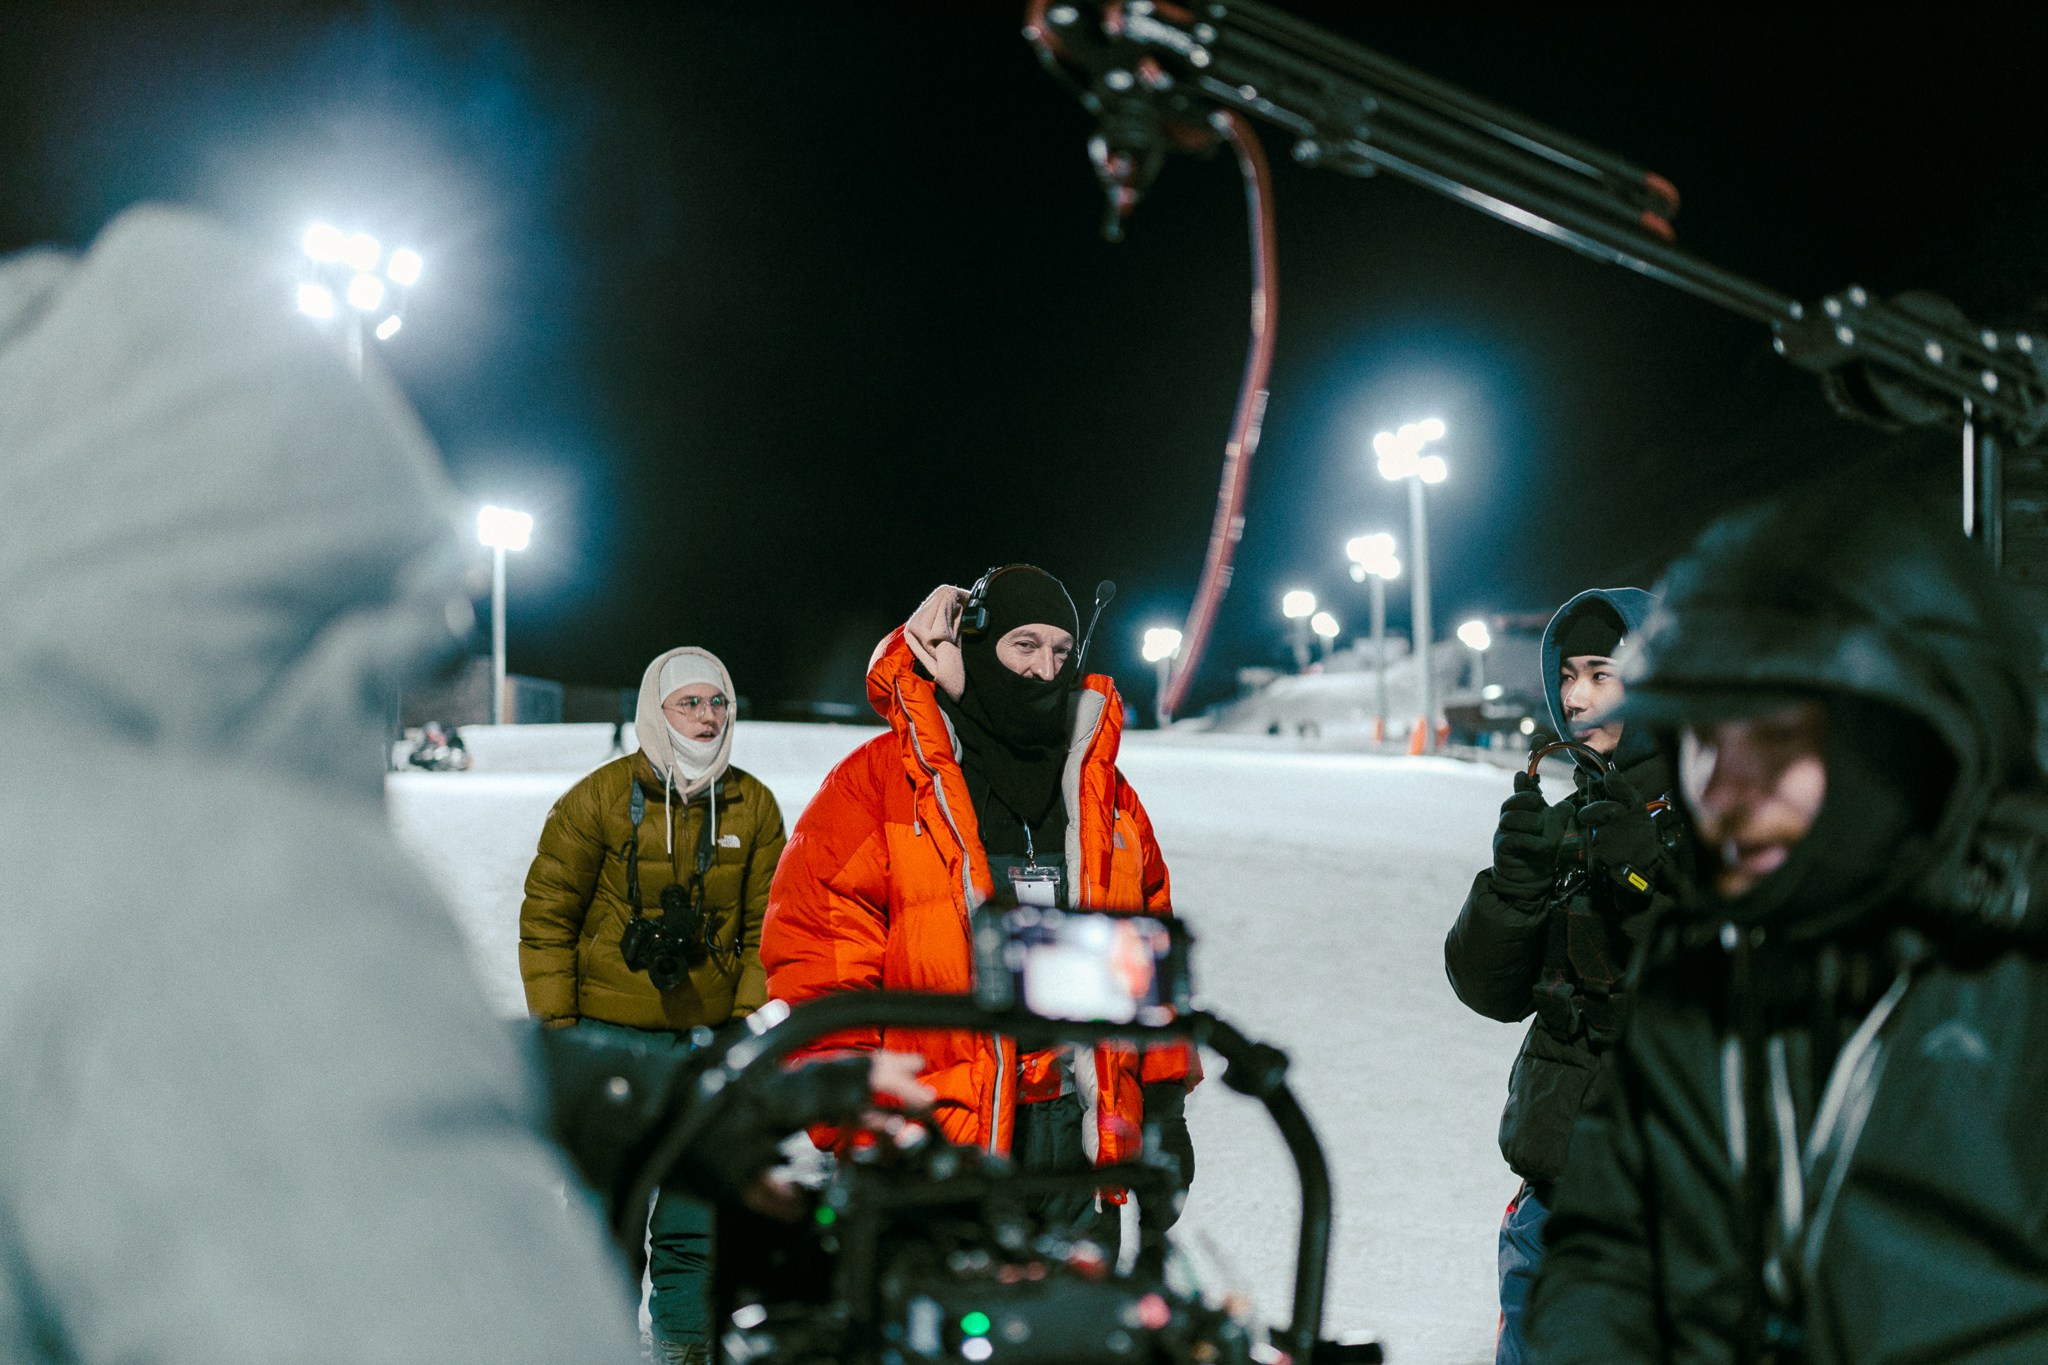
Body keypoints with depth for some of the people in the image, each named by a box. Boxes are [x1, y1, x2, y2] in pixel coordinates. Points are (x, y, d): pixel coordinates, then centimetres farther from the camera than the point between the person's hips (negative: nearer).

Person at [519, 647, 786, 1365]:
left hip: (709, 1037, 3)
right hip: (610, 1034, -2)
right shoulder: (597, 799, -5)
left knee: (698, 1206, 8)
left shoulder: (754, 807, 4)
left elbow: (765, 925, 8)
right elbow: (547, 915, -1)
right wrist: (556, 1025, -4)